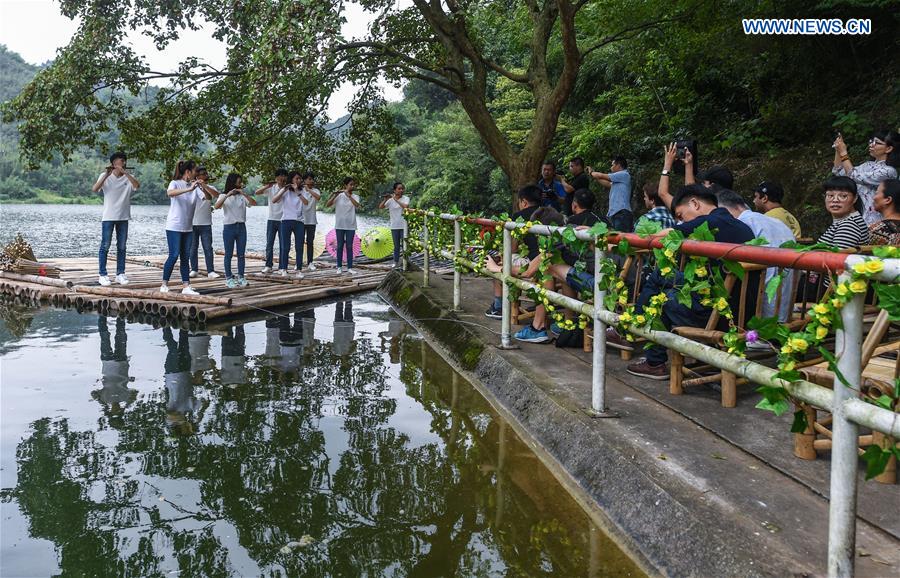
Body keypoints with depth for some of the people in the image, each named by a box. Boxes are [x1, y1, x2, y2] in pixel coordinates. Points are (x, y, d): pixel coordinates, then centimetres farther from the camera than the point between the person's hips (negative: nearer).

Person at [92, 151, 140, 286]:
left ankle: (120, 274, 13)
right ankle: (103, 275, 3)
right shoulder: (105, 176, -1)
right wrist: (106, 175, -22)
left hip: (123, 217, 3)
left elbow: (137, 186, -15)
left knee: (122, 247, 7)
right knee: (105, 246, -1)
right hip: (108, 217, -3)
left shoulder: (128, 177, 6)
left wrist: (125, 172, -21)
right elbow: (94, 189, -15)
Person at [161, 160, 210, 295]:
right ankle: (164, 285, 5)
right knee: (174, 255, -7)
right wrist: (189, 189, -37)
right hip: (174, 227, -6)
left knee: (185, 257, 5)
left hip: (188, 228, 6)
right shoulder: (175, 183, -9)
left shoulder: (194, 186, 6)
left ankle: (186, 287, 5)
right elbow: (170, 193, -31)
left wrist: (201, 186, -17)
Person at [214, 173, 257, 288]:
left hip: (241, 227, 3)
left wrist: (244, 193, -15)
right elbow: (217, 206, -16)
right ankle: (229, 278, 6)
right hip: (229, 227, -3)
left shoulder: (242, 196, 9)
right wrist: (227, 195, -23)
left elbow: (254, 203, -5)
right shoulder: (223, 196, 2)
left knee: (241, 254, 4)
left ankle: (241, 277, 11)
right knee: (229, 254, 1)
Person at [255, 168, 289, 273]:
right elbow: (256, 193, -8)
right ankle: (268, 266, 9)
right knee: (269, 244, 3)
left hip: (283, 220, -1)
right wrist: (267, 186, -21)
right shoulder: (271, 188, 0)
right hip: (271, 219, 1)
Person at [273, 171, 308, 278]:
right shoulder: (285, 191, 3)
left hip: (299, 222, 2)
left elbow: (305, 202, -11)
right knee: (285, 247, 1)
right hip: (286, 221, -2)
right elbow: (273, 200, -9)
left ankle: (299, 270, 4)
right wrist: (284, 190, -16)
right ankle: (284, 269, 10)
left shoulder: (302, 191, 8)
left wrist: (297, 191, -18)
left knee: (299, 247, 0)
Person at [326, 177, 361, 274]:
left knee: (349, 246, 2)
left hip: (350, 226, 1)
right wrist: (334, 196, -20)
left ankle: (350, 268, 6)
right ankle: (339, 267, 11)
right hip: (339, 225, -1)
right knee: (340, 246, 5)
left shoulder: (355, 196, 2)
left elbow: (357, 205, -20)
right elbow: (327, 205, -8)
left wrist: (348, 195, -26)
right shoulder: (339, 196, -1)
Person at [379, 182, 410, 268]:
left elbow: (405, 206, -22)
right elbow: (380, 207, -5)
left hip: (404, 225, -2)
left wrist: (396, 199, -21)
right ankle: (396, 262, 16)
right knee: (396, 246, 10)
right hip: (394, 226, 2)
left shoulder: (406, 198, -2)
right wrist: (385, 199, -20)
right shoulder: (390, 200, 2)